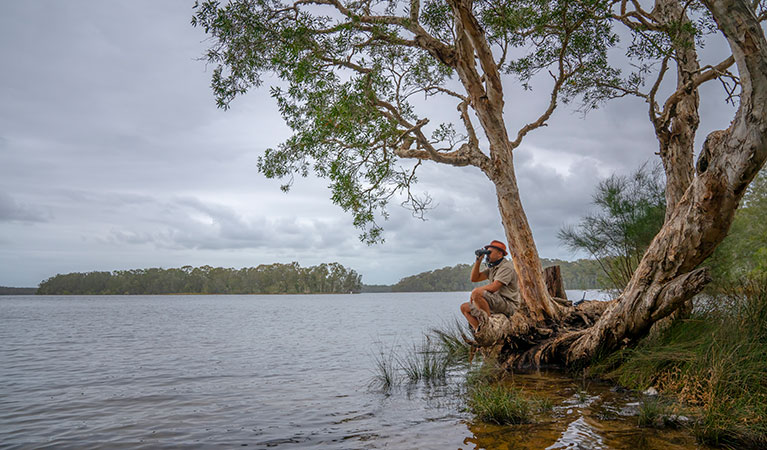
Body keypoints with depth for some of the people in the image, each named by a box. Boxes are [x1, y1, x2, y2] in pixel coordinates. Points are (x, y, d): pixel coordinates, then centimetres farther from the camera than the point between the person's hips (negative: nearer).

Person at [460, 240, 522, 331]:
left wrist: (475, 290, -10)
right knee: (464, 308, 7)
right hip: (496, 303, 10)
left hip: (508, 305, -10)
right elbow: (474, 278, 13)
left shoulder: (506, 267, -13)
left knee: (477, 293, -30)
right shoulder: (492, 268, 16)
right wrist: (478, 260, 5)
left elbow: (493, 287, -24)